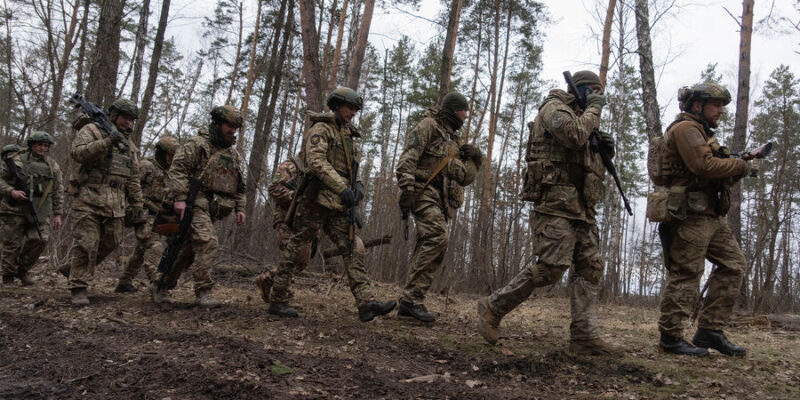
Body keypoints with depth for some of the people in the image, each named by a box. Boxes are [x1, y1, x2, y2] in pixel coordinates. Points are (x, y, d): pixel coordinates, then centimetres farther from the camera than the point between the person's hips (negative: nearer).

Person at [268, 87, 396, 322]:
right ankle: (278, 301, 8)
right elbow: (316, 162, -18)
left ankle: (366, 304, -8)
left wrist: (357, 186, 0)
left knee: (353, 250, -3)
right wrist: (342, 188, -25)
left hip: (338, 206, 8)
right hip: (316, 199, -8)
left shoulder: (349, 137, 23)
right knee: (296, 249, -1)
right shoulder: (321, 129, -3)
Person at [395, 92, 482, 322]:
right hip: (423, 191, -9)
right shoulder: (428, 126, 3)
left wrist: (475, 160, 7)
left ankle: (408, 304, 6)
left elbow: (465, 179, 26)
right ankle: (412, 297, -25)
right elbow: (408, 157, -11)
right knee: (438, 237, -25)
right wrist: (406, 188, -23)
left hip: (441, 201, 9)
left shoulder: (454, 142, 27)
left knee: (429, 248, 3)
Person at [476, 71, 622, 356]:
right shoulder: (554, 107, 1)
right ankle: (493, 307, -2)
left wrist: (604, 152, 9)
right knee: (551, 268, -15)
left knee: (590, 268, 0)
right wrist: (593, 109, -4)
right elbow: (575, 135, -21)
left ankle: (584, 337, -1)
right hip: (556, 203, -9)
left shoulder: (582, 117, 27)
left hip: (582, 209, 10)